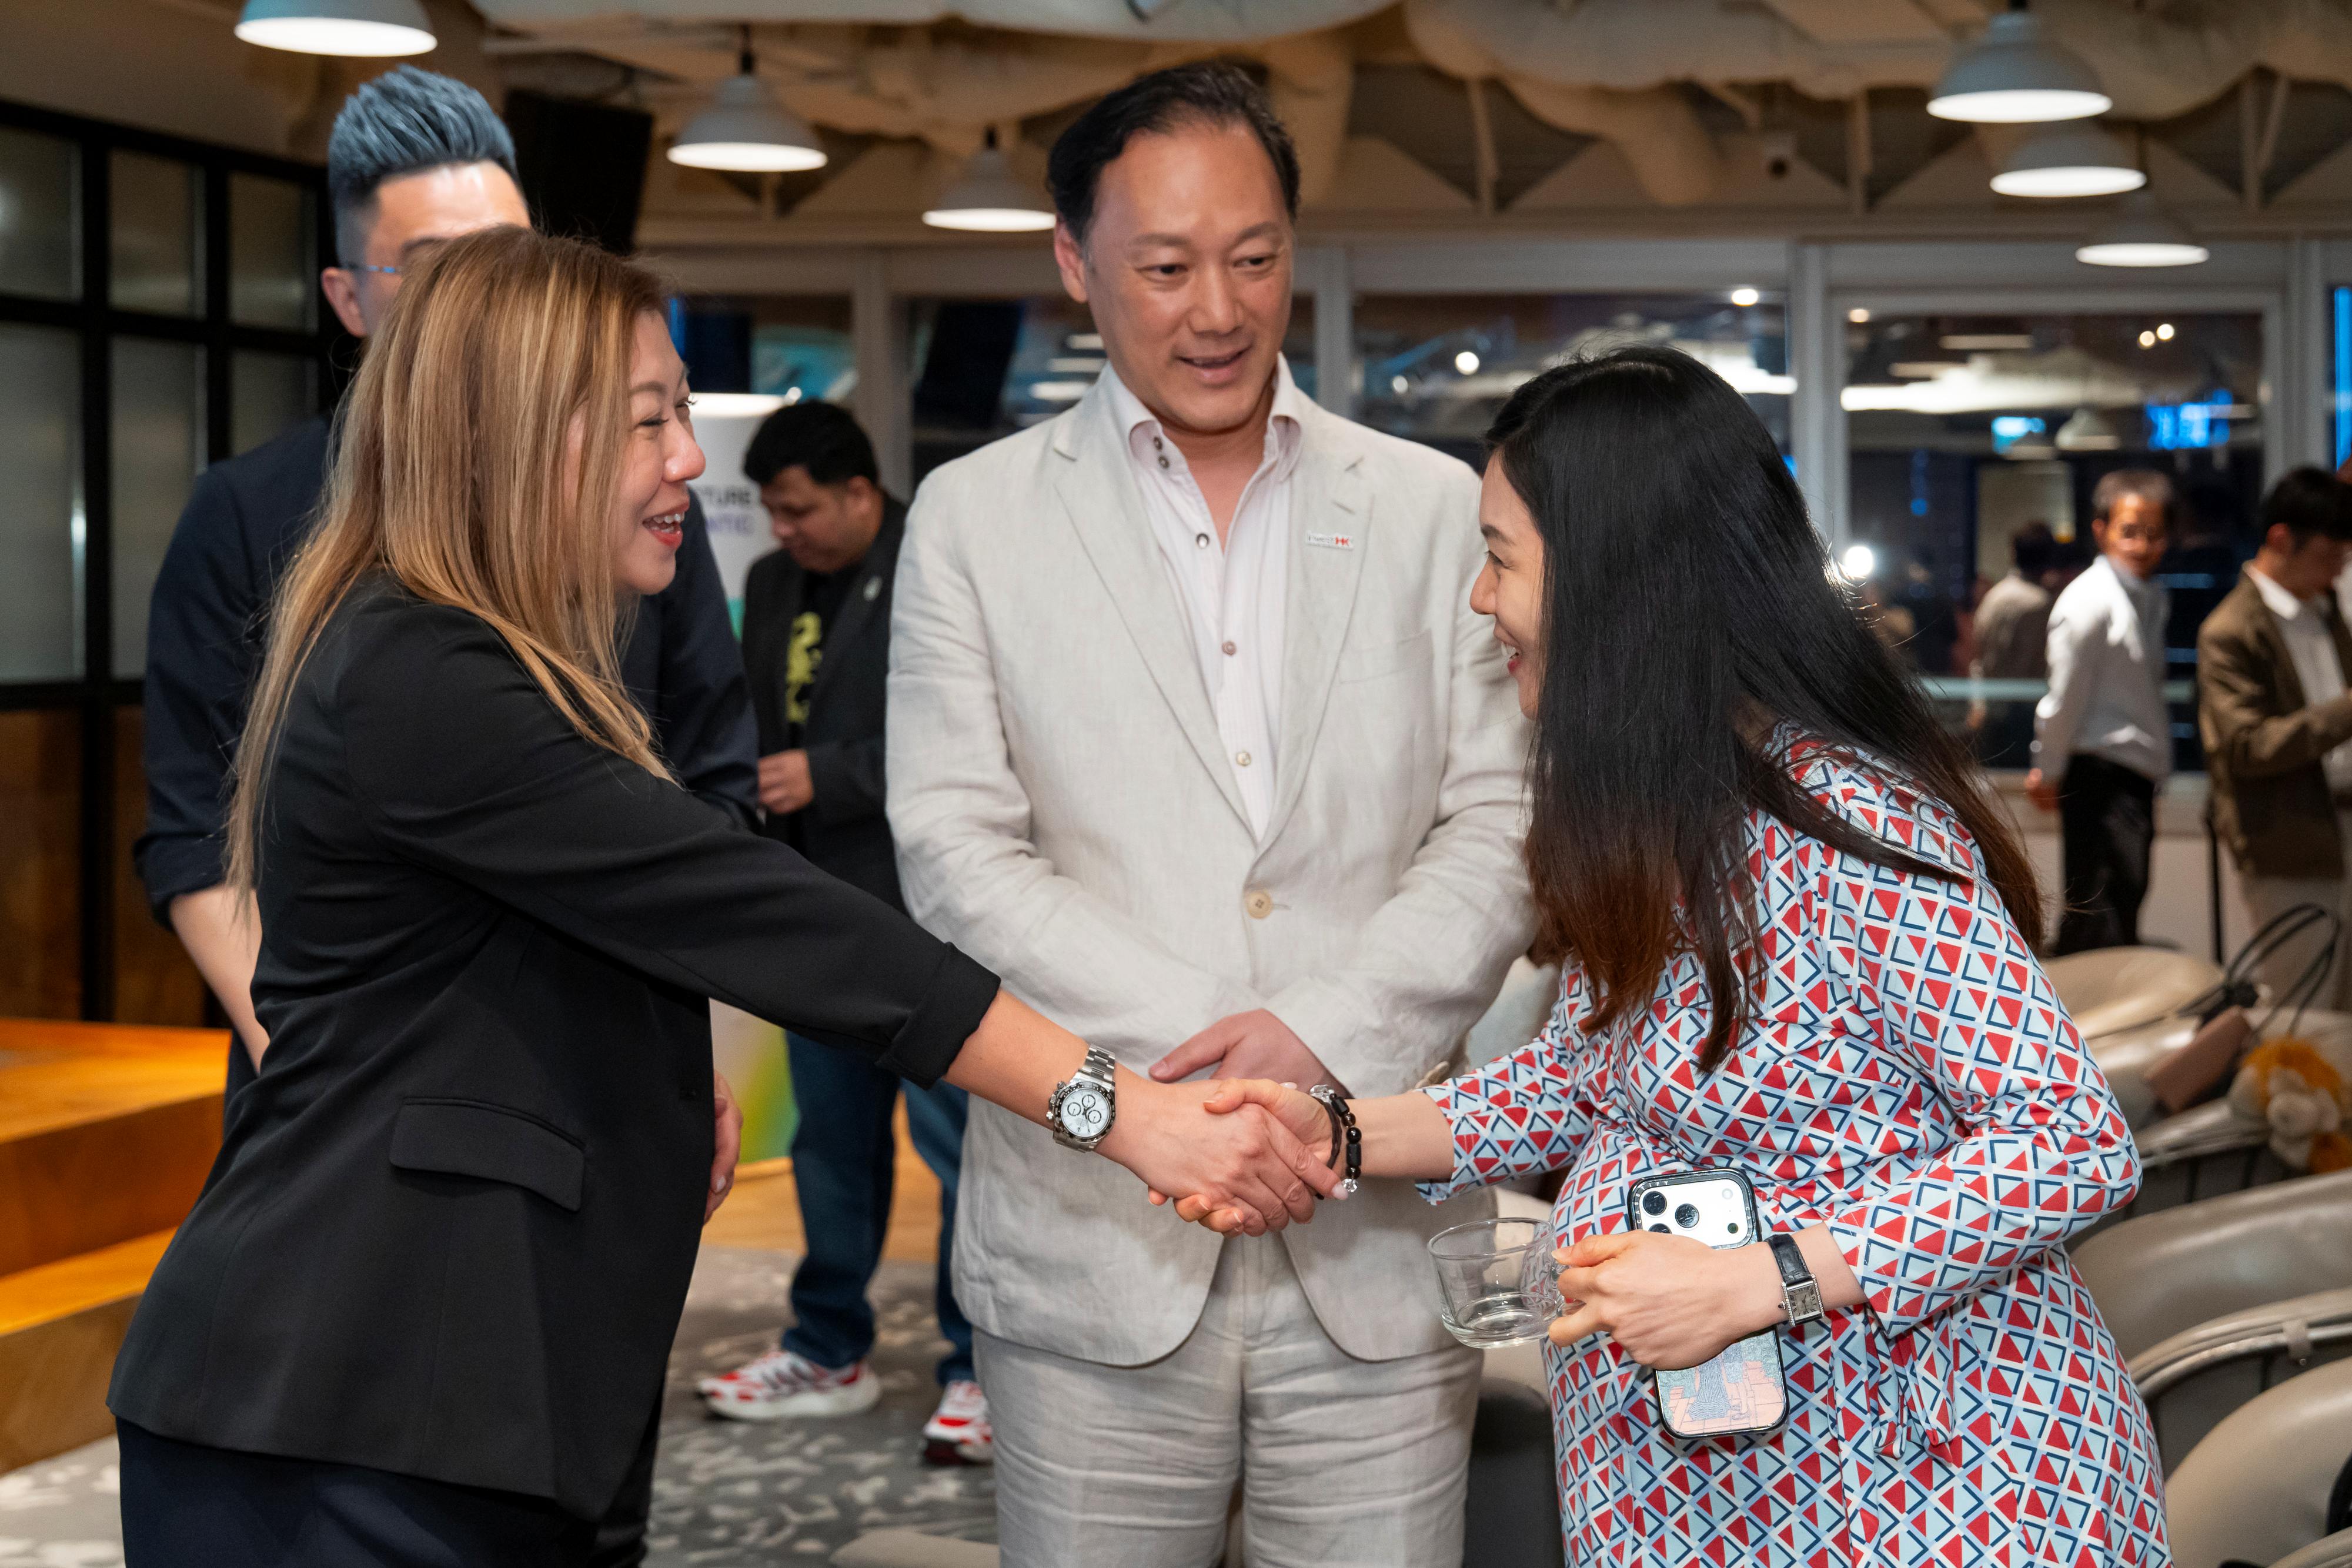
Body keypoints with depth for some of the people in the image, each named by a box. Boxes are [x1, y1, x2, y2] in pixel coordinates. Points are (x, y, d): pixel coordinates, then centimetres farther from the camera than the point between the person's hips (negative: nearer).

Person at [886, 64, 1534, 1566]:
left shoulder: (1434, 509, 9)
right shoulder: (976, 517, 6)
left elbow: (1499, 829, 4)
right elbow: (957, 850, -1)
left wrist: (1326, 1038, -12)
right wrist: (1199, 1054, -12)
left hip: (1377, 1246, 1)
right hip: (1098, 1244, -1)